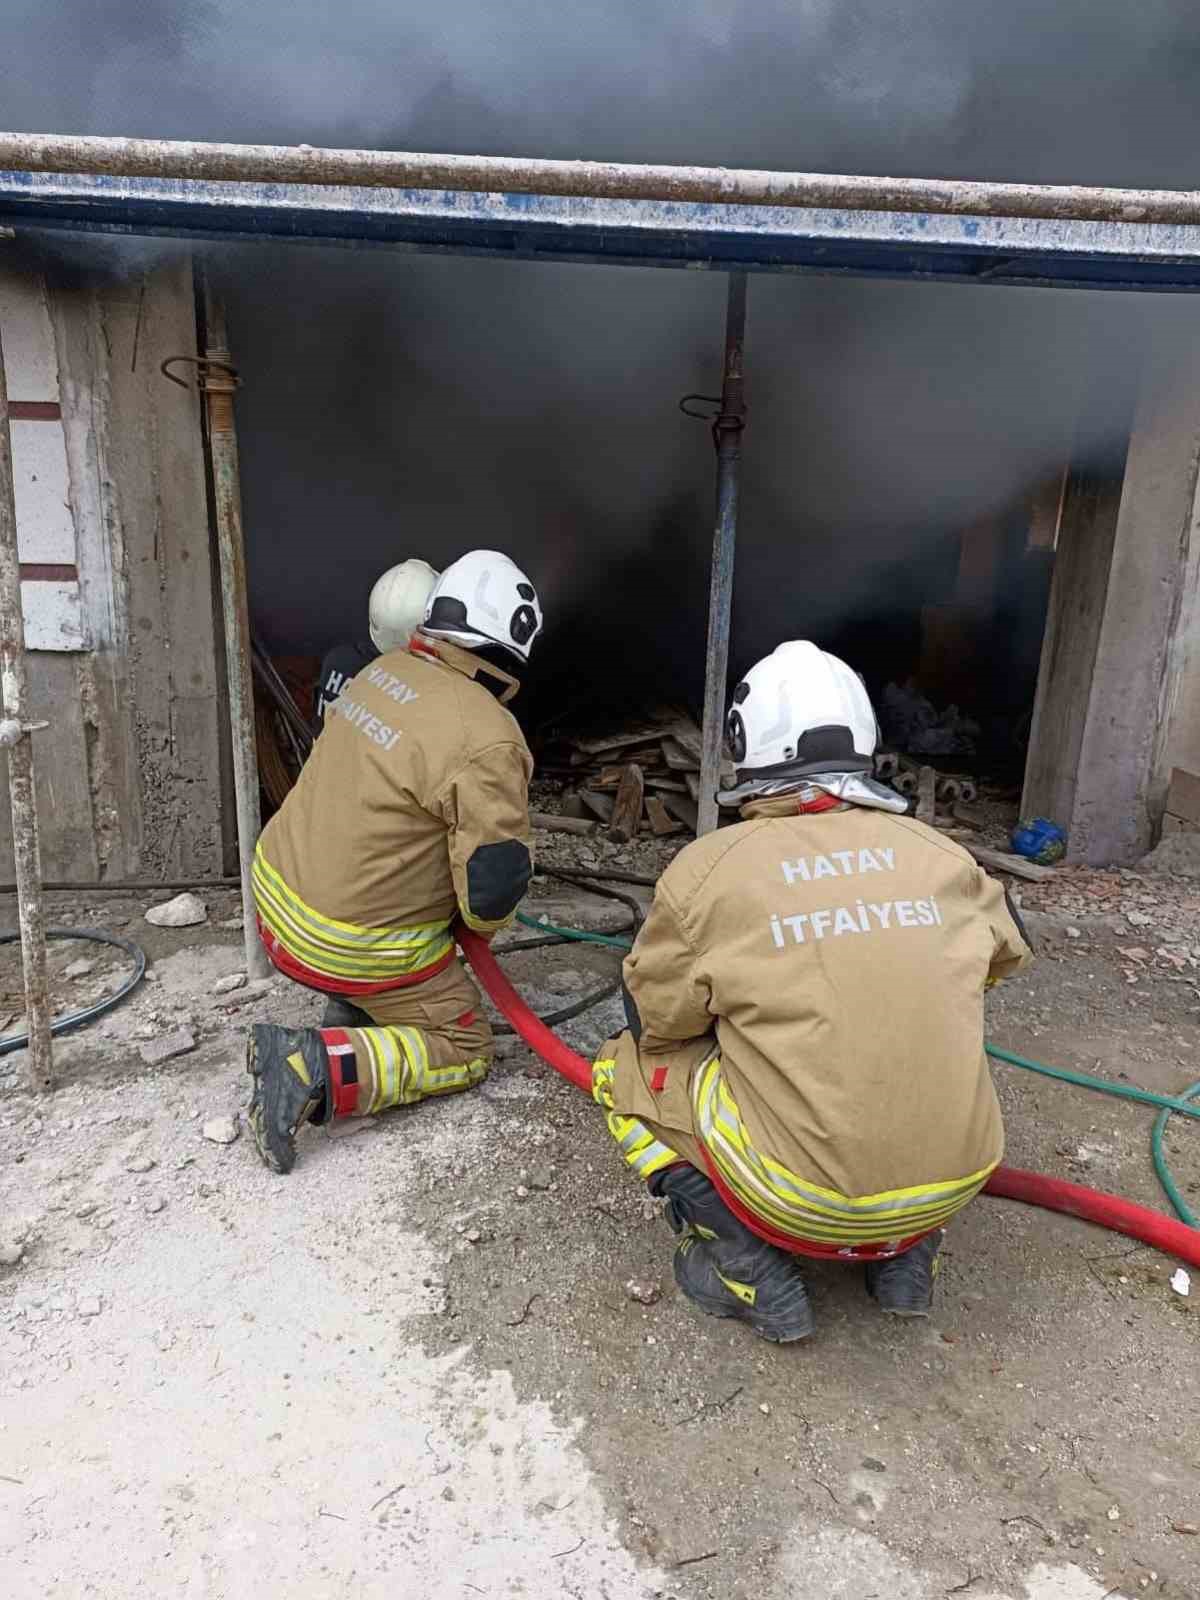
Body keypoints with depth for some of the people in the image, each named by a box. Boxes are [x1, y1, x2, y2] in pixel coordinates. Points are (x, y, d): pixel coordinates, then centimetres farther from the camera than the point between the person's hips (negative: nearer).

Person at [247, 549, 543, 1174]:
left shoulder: (384, 670, -1)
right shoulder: (487, 741, -25)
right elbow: (494, 878, -23)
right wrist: (484, 920, 2)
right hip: (355, 946, -8)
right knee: (464, 1050, 10)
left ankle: (356, 1012, 21)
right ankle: (318, 1068, -9)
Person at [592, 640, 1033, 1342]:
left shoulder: (706, 869, -11)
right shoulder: (938, 853, 0)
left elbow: (655, 1018, 1)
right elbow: (1010, 950, 19)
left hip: (804, 1198, -4)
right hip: (955, 1183, 5)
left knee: (630, 1067, 15)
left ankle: (754, 1269, 6)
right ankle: (909, 1254, 22)